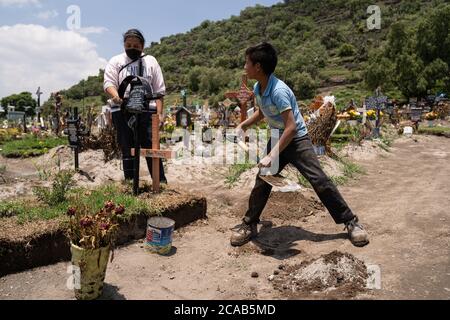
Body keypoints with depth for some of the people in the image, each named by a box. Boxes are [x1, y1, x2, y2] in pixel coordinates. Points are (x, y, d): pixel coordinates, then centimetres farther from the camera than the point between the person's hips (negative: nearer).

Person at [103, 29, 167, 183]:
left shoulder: (150, 61, 15)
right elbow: (109, 82, 0)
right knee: (127, 150, 4)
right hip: (122, 111, 1)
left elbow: (159, 90, 12)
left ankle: (161, 182, 1)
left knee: (152, 147, -5)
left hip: (147, 111, 0)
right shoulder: (116, 61, 14)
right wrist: (115, 95, -23)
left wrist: (159, 113, 2)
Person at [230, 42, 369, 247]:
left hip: (297, 140, -7)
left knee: (320, 181, -11)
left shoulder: (278, 90, -27)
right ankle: (249, 225, 18)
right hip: (277, 140, 7)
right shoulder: (257, 88, -1)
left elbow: (291, 127, -32)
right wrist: (243, 126, 10)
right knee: (262, 182, 4)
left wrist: (272, 156, -34)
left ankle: (350, 222, 5)